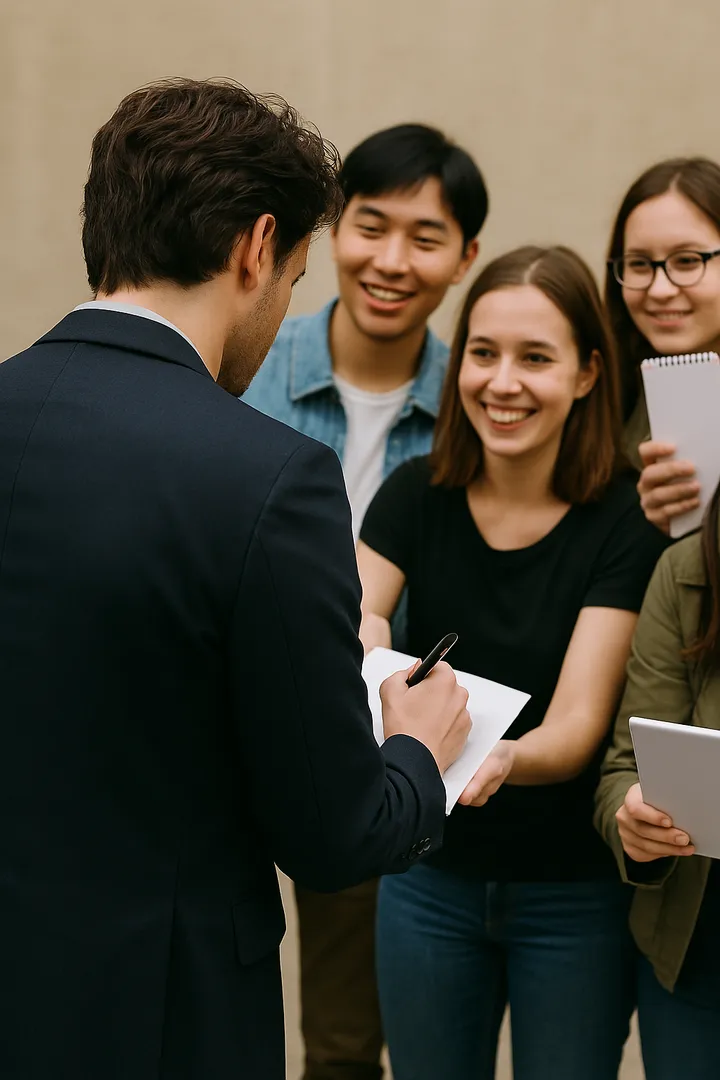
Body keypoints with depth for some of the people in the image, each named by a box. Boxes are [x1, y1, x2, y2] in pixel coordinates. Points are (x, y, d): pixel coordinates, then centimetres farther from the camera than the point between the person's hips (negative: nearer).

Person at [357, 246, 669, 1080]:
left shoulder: (626, 521, -14)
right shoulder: (416, 496, -4)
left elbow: (580, 724, -21)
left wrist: (499, 761, -43)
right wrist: (352, 645, -40)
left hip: (573, 893, -2)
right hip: (430, 878, 3)